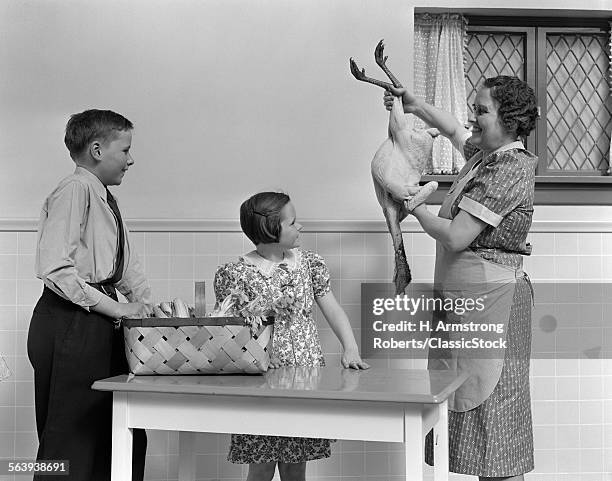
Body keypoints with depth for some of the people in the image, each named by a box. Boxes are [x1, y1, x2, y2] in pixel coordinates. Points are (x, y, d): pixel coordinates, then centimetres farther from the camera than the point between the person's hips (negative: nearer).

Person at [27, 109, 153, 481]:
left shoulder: (105, 199, 17)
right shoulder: (74, 191, -12)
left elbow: (128, 265, 19)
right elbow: (54, 269, -22)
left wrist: (149, 307, 5)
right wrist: (115, 308, -18)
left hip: (100, 324, 10)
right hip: (71, 323, -10)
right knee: (71, 441, -3)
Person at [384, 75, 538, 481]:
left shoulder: (510, 168, -16)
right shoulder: (485, 153, 12)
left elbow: (455, 237, -20)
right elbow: (454, 130, 35)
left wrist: (417, 209, -5)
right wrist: (416, 106, 22)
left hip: (490, 294, -9)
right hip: (462, 295, 9)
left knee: (491, 409, -4)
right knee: (473, 405, 11)